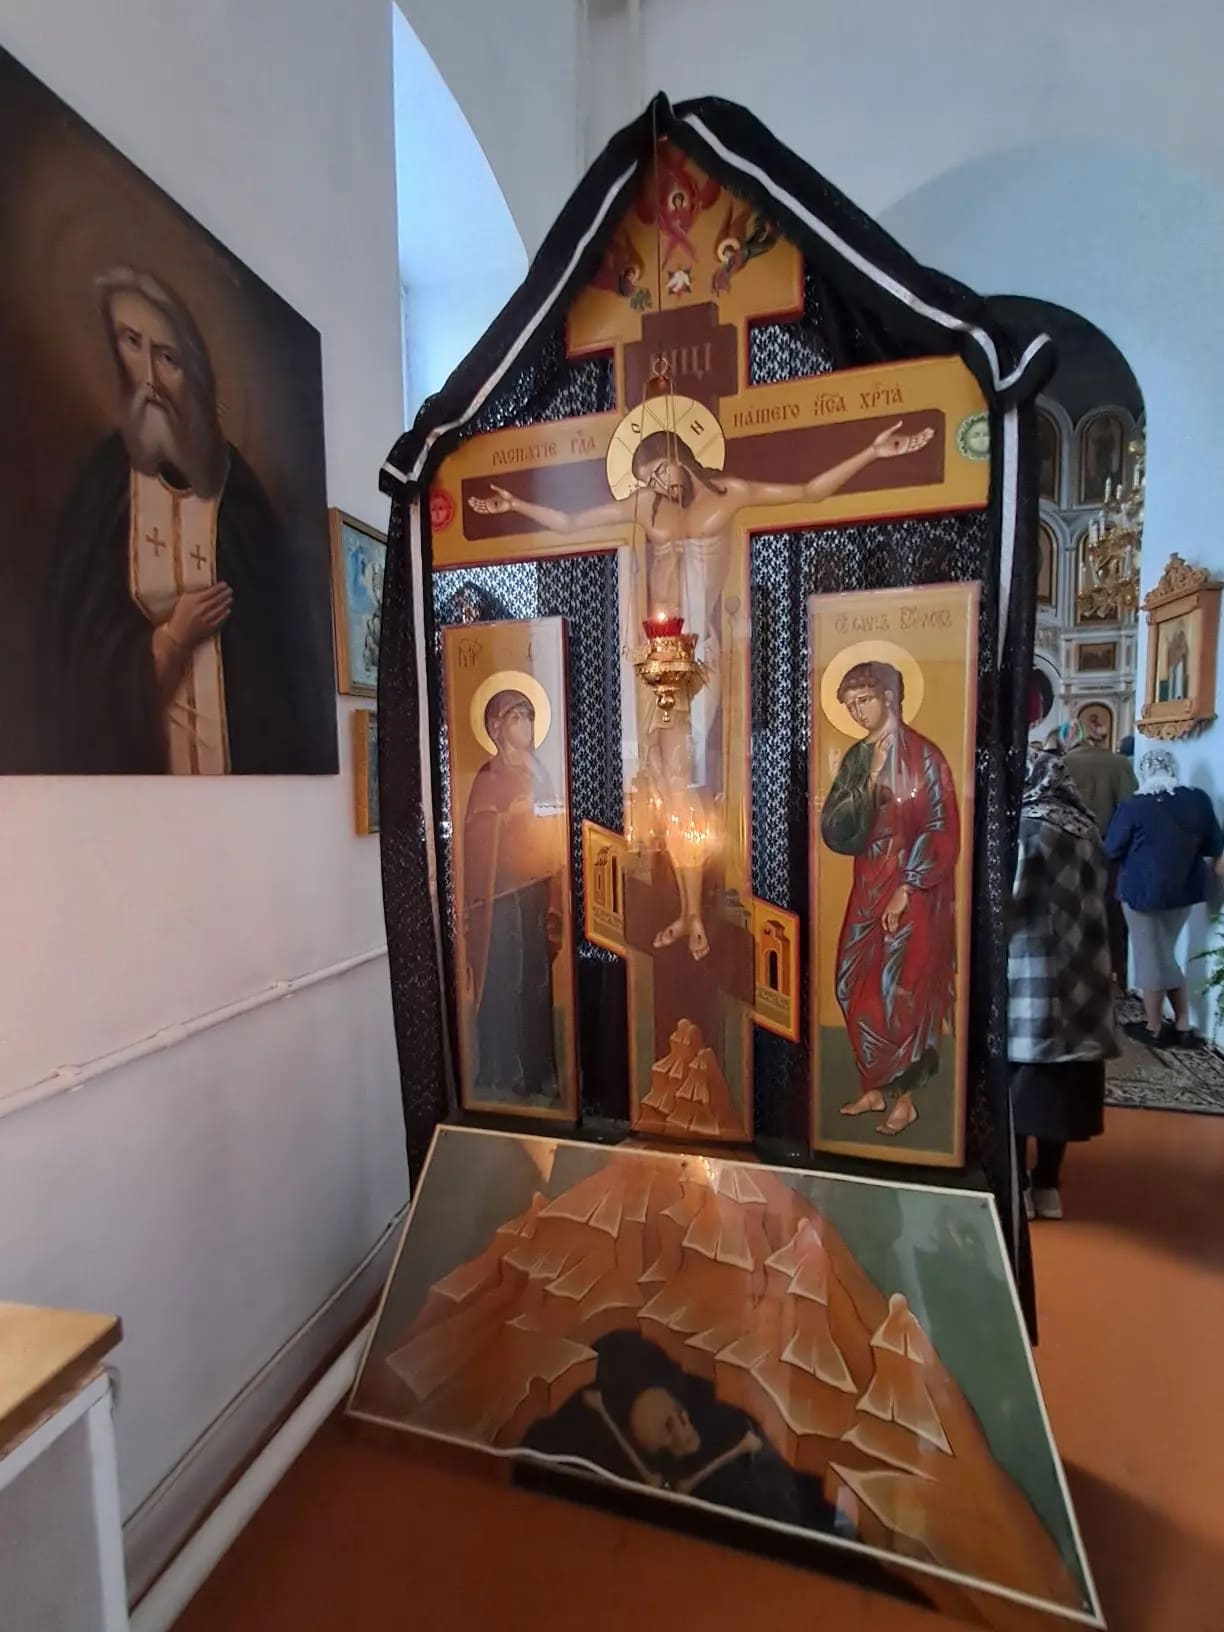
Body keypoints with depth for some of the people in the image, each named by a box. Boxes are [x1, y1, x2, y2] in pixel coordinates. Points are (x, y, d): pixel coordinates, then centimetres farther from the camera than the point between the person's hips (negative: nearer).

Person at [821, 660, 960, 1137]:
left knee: (900, 993, 1)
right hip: (868, 890, 6)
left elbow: (942, 832, -13)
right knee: (857, 989, 10)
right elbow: (837, 831, -2)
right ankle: (875, 1087, 27)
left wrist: (906, 889, -16)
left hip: (914, 892, -6)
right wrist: (868, 781, -16)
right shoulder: (855, 759, 6)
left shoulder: (923, 756, -10)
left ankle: (905, 1098, 19)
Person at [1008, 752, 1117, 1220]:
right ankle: (1048, 1185, 22)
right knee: (1059, 1080, 12)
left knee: (1017, 1078, 4)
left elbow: (1006, 897, -16)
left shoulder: (1026, 825, -10)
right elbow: (1091, 897, 13)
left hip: (1028, 972, -6)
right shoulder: (1085, 826, 9)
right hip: (1078, 970, 6)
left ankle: (1017, 1186, 13)